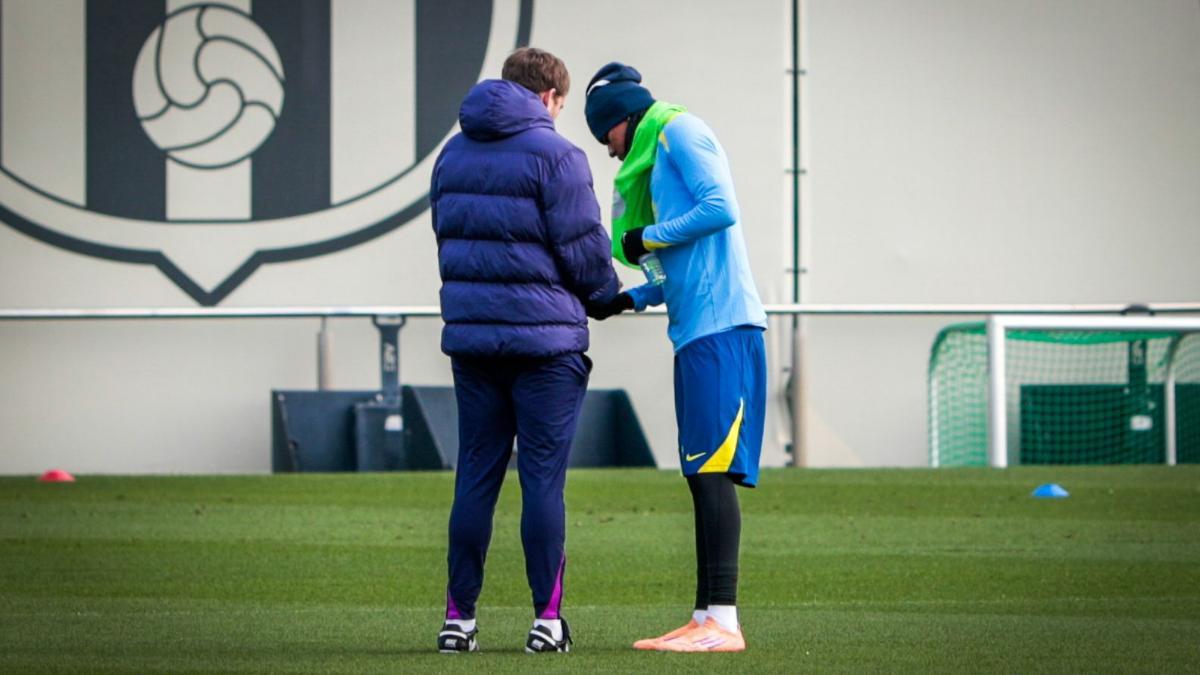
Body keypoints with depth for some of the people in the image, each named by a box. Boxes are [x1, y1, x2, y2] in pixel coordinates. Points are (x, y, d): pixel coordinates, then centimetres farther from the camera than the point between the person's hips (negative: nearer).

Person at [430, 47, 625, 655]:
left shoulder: (453, 154, 12)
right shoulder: (553, 154, -9)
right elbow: (582, 246, -9)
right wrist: (605, 298, 9)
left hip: (470, 334, 5)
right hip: (544, 337, -5)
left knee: (475, 476, 8)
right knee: (542, 477, -2)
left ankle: (459, 616, 7)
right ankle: (547, 618, -2)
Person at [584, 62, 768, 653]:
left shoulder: (680, 132, -2)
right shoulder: (659, 154, 25)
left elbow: (721, 208, -16)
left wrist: (648, 237, -7)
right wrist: (635, 297, 16)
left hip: (720, 325, -10)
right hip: (698, 327, 10)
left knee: (713, 470, -13)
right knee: (702, 475, 7)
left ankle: (723, 621, -16)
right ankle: (705, 619, 8)